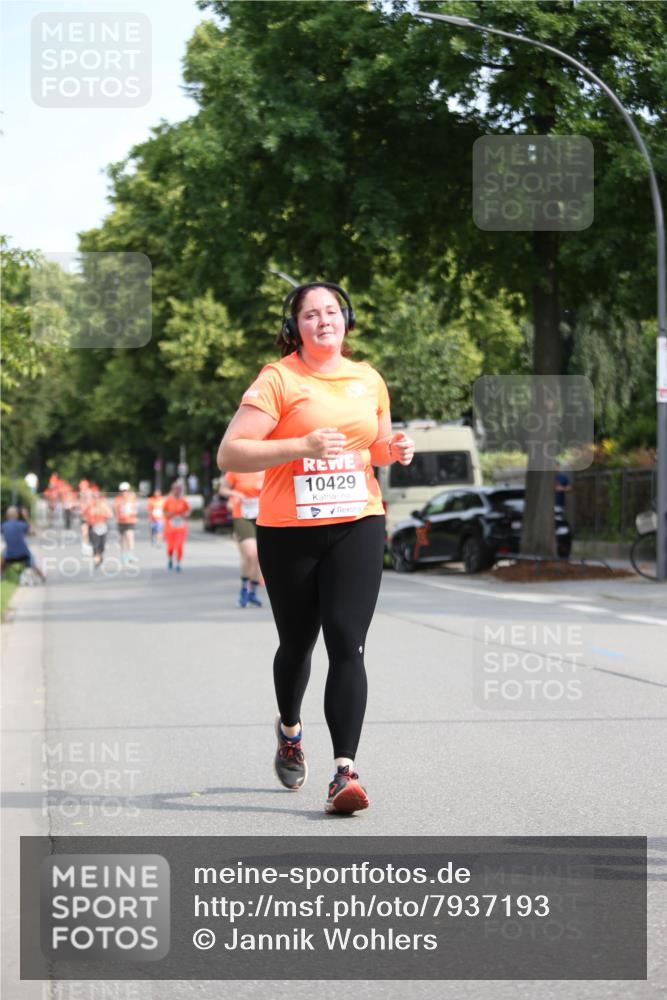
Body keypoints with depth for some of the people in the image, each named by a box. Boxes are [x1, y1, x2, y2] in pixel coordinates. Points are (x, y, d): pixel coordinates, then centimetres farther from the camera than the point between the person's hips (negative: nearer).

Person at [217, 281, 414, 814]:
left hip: (357, 525, 2)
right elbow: (229, 454, -13)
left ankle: (345, 771, -16)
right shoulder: (278, 379, -6)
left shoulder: (369, 380, 10)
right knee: (297, 643, 13)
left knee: (347, 643, -12)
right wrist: (301, 445, -22)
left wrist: (393, 449, 3)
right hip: (288, 531, -2)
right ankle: (289, 728, 45)